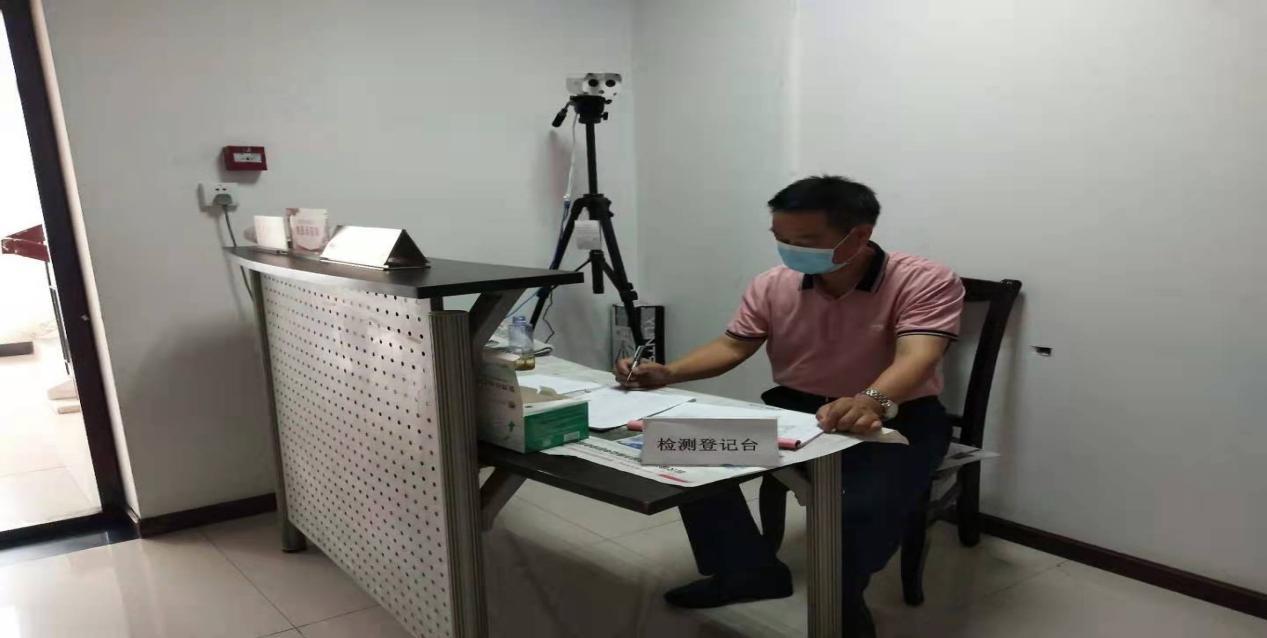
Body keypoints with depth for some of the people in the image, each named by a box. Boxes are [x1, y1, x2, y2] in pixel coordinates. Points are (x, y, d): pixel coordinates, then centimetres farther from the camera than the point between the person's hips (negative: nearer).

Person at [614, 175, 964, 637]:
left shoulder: (926, 283, -18)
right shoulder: (772, 285, -2)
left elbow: (916, 357, -32)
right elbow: (732, 345, 4)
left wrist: (871, 401, -54)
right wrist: (667, 373, -14)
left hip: (899, 415, -4)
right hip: (793, 406, 5)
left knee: (865, 507, -33)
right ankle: (748, 572, 9)